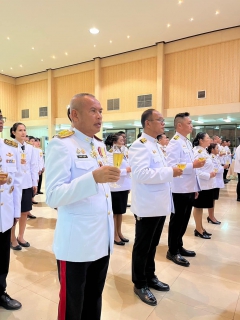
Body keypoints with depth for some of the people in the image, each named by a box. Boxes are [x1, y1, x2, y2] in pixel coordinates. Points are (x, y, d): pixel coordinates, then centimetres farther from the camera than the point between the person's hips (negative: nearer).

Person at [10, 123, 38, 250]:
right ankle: (12, 239, 25)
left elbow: (34, 166, 7)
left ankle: (20, 237, 30)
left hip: (27, 183, 5)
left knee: (25, 211, 12)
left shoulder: (30, 148, 8)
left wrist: (35, 183, 5)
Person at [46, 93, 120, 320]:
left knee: (94, 301, 23)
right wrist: (94, 178, -34)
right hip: (76, 242, -7)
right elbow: (53, 197, -22)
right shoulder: (61, 144, -15)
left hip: (102, 239, 7)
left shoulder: (99, 146, 10)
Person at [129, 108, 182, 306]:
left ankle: (150, 277, 39)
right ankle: (140, 284, 26)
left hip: (159, 205, 9)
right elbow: (141, 174, -28)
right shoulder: (140, 145, -16)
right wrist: (170, 172, -22)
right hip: (147, 207, -9)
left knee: (152, 245, 22)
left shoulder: (155, 145, 15)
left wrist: (172, 171, 6)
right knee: (142, 247, 8)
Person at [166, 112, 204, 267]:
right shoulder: (175, 143, -15)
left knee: (184, 220, 18)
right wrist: (193, 165, -25)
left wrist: (195, 187, 17)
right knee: (177, 221, 4)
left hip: (189, 189, 9)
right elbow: (172, 167, -25)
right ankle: (172, 251, 20)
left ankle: (179, 246, 34)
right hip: (179, 190, -9)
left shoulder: (188, 142, 14)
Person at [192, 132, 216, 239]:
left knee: (201, 206, 16)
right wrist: (209, 175, -19)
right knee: (198, 207, 3)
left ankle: (200, 228, 27)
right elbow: (195, 170, -24)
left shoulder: (204, 151, 13)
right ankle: (198, 230, 15)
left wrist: (212, 172, 6)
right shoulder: (197, 152, -18)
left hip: (206, 184, 9)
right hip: (201, 184, -9)